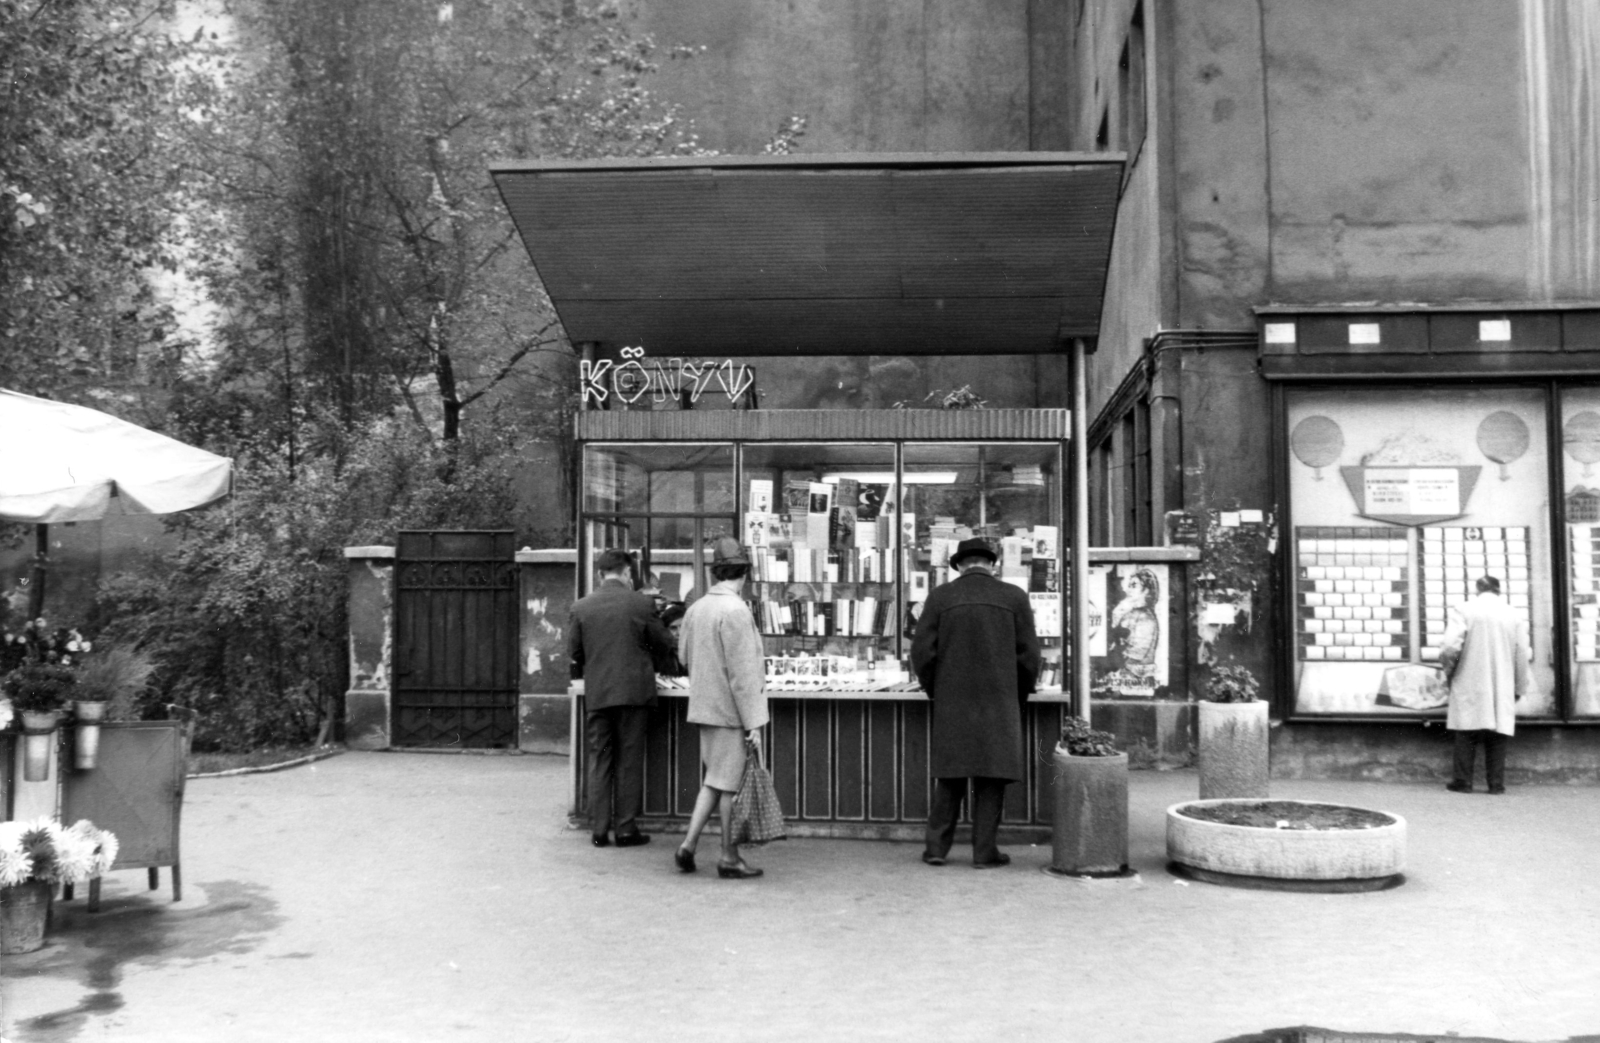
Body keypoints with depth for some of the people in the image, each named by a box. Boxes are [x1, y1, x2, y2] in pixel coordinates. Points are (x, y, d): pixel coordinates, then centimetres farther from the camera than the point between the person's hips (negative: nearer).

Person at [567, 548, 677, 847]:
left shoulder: (581, 607, -1)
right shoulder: (641, 604, -6)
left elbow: (573, 652, 6)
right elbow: (664, 645, 3)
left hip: (596, 694, 2)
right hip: (634, 691, -2)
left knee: (599, 760, 9)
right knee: (629, 761, 6)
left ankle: (599, 829, 10)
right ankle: (626, 829, 7)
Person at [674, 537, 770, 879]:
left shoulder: (696, 609, 6)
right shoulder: (736, 610, -18)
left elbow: (685, 655, 17)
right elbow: (742, 671, -19)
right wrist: (752, 721, -16)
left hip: (704, 707, 8)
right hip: (730, 710, -8)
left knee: (715, 779, 16)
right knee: (729, 783, 1)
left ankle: (688, 844, 11)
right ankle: (729, 858, 10)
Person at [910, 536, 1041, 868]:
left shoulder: (940, 596, 0)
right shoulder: (1014, 597, 0)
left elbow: (922, 651, -2)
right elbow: (1028, 656, 0)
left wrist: (934, 691, 12)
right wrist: (1018, 697, 14)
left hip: (951, 703, 1)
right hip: (998, 703, -1)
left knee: (950, 778, 10)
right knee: (991, 777, 6)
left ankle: (936, 847, 11)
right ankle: (984, 850, 8)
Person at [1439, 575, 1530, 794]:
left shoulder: (1464, 610, -5)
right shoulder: (1513, 615, 5)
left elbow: (1449, 647, -14)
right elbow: (1522, 656, 7)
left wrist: (1449, 669, 6)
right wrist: (1519, 689, 18)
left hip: (1470, 686, -2)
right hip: (1502, 689, 2)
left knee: (1466, 735, 2)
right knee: (1497, 736, 6)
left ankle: (1462, 781, 2)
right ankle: (1496, 783, 5)